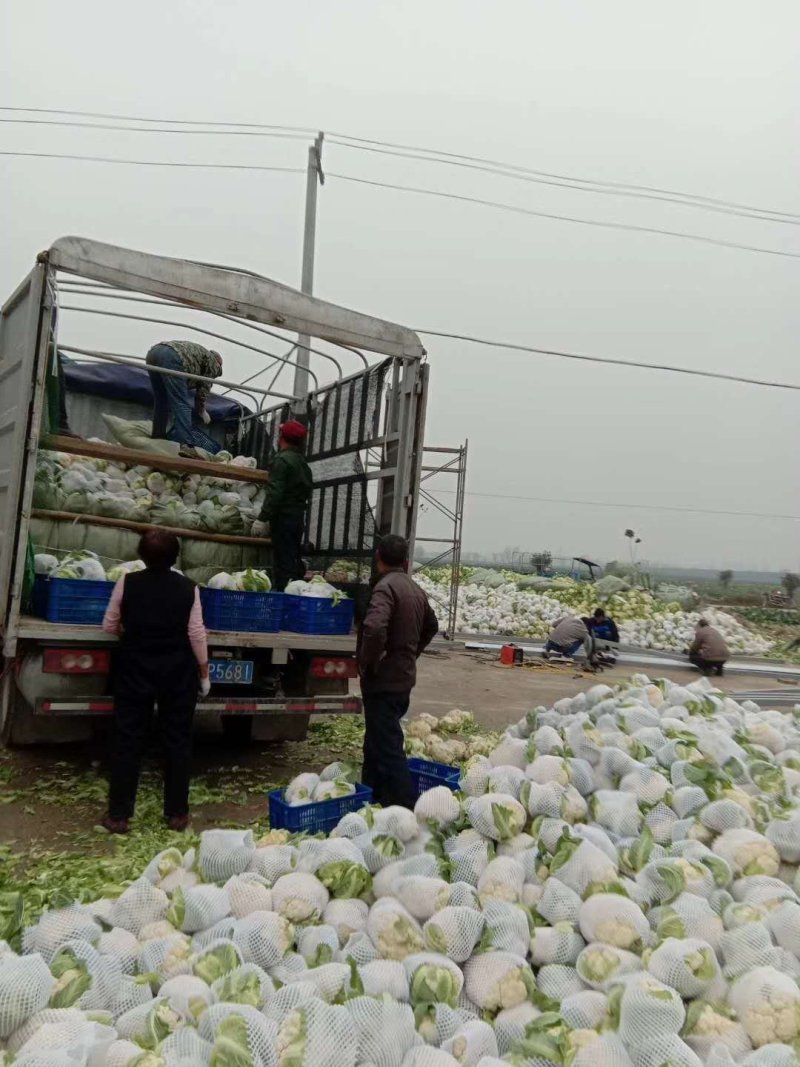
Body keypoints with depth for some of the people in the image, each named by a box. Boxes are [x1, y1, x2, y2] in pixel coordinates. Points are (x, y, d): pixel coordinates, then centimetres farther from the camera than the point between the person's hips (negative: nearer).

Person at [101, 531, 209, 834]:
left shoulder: (127, 582, -7)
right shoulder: (188, 588, -8)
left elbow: (109, 626, 2)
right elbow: (197, 634, -6)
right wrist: (204, 672, 5)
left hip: (134, 668, 0)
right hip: (178, 671, 0)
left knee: (128, 738, 8)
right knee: (177, 739, 9)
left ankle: (118, 815, 13)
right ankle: (176, 813, 16)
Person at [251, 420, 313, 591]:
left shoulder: (282, 460, -11)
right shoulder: (303, 463, 16)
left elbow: (275, 493, -19)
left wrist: (262, 519, -19)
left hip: (284, 517, -9)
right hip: (298, 517, 9)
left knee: (283, 564, -10)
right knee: (295, 560, 14)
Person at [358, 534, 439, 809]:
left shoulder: (386, 586, -16)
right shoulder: (415, 589, 11)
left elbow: (374, 628, -33)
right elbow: (431, 626, 28)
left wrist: (367, 662, -17)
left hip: (383, 682, -9)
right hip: (404, 678, 9)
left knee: (387, 749, -5)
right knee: (376, 743, 20)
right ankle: (373, 801, 30)